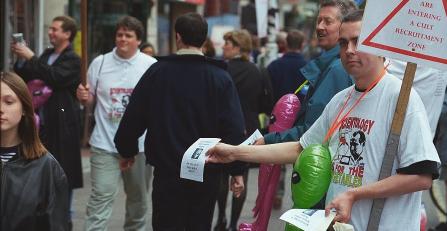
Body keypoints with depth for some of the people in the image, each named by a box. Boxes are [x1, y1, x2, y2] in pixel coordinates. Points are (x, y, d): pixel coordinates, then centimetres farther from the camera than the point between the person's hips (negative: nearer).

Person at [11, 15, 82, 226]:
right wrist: (21, 58, -1)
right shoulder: (47, 54, 14)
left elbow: (55, 77, -24)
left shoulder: (72, 60, -8)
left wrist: (30, 57, -19)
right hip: (43, 123, 7)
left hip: (62, 126, -7)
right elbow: (24, 77, 16)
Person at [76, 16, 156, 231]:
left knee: (138, 197, 15)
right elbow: (90, 101, 11)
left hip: (140, 142, 1)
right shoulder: (100, 63, 3)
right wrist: (84, 96, -10)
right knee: (101, 196, -8)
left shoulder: (152, 66, 0)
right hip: (105, 143, -1)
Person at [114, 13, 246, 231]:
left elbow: (132, 118, 0)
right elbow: (234, 127, -9)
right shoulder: (220, 77, -4)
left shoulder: (157, 72, -3)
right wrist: (237, 170, -3)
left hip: (167, 170, 0)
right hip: (207, 172, 1)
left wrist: (127, 151, 16)